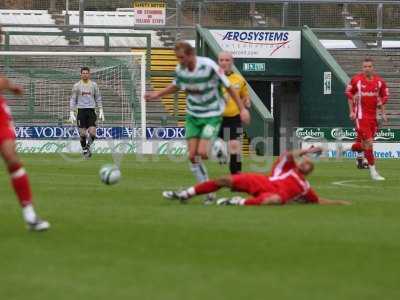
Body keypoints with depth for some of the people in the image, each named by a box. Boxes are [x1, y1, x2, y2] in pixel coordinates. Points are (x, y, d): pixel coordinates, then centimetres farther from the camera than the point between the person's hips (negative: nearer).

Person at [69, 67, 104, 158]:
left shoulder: (94, 85, 9)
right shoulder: (77, 86, 4)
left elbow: (98, 98, 15)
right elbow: (73, 100, 6)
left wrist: (101, 111, 7)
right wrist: (71, 113, -1)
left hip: (91, 110, 1)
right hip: (81, 110, -1)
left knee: (92, 133, -10)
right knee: (82, 133, -3)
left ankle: (88, 146, 15)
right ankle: (84, 150, 13)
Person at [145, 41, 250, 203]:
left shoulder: (209, 66, -23)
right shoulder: (180, 69, -7)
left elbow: (228, 86, -13)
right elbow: (176, 85, 17)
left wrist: (242, 109, -12)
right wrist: (158, 94, 7)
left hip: (212, 115, -5)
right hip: (193, 115, 5)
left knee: (202, 153, -21)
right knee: (192, 155, -3)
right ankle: (208, 193, 7)